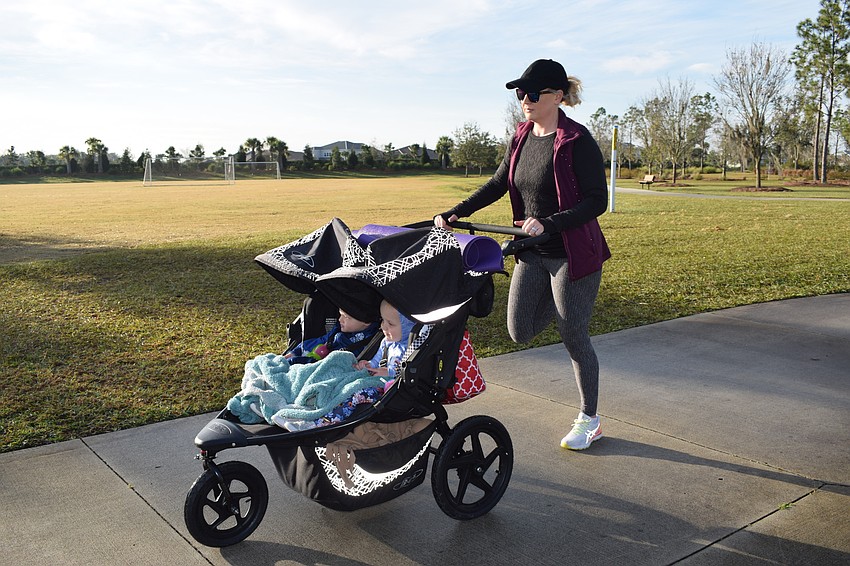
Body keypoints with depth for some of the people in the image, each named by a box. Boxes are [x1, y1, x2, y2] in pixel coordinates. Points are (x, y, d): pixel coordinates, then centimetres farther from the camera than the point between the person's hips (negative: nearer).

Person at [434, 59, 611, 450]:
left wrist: (548, 223, -31)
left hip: (573, 253, -7)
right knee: (520, 332, 7)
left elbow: (597, 201, -20)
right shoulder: (522, 137, 5)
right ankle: (562, 303, 38)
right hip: (532, 254, 7)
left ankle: (590, 421, 23)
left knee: (574, 339, 3)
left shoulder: (577, 141, -17)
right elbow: (498, 184, 13)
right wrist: (455, 213, 4)